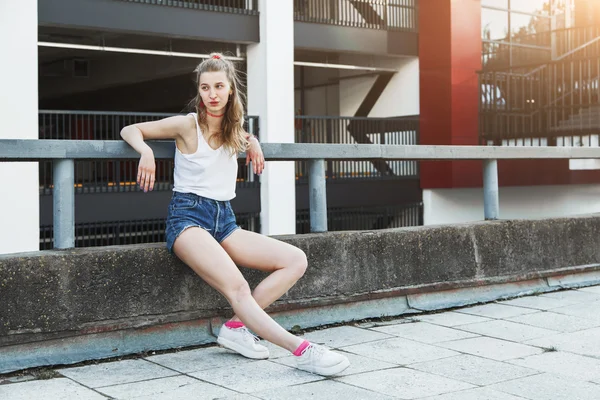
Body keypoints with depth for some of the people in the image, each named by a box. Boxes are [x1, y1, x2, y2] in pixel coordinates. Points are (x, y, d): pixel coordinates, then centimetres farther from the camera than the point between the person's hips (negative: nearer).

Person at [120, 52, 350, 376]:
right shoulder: (187, 125, -1)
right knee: (237, 287, -31)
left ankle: (237, 326, -16)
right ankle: (302, 350, -39)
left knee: (296, 260, -11)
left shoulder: (234, 130, 14)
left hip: (225, 221, 7)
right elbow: (130, 130, 5)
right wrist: (146, 151, -18)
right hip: (188, 216, -7)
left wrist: (252, 142, 14)